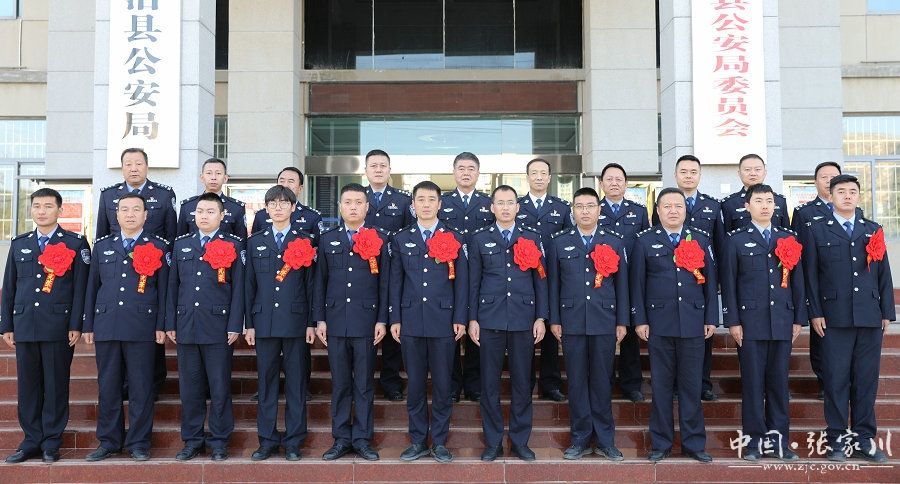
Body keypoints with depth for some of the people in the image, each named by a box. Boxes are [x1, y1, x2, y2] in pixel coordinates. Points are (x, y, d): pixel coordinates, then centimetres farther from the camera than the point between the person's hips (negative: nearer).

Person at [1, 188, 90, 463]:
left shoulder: (75, 244, 2)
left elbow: (81, 287, -3)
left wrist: (76, 325, -10)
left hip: (59, 325, -4)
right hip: (24, 325, 4)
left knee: (56, 385, 1)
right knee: (27, 385, 7)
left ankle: (51, 443, 10)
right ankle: (31, 441, 16)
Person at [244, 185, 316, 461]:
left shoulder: (305, 242, 5)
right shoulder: (255, 242, 10)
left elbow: (311, 285, 3)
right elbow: (249, 285, 9)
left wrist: (311, 323, -2)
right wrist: (248, 323, 4)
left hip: (295, 322, -1)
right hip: (264, 322, 2)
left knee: (296, 383, 3)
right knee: (266, 382, 6)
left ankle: (293, 441, 12)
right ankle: (267, 440, 15)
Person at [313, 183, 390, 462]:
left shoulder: (379, 238, 4)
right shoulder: (328, 239, 11)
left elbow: (385, 282, 2)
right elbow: (320, 282, 10)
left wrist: (382, 320, -4)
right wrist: (319, 319, 4)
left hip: (366, 320, -2)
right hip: (335, 320, 2)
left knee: (364, 384, 4)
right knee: (340, 384, 7)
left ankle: (362, 439, 13)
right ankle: (341, 439, 16)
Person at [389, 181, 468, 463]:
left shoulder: (454, 239, 5)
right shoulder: (401, 239, 9)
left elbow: (461, 281, 4)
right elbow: (396, 281, 9)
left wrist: (460, 319, -2)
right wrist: (395, 319, 3)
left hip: (443, 320, -1)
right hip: (411, 321, 1)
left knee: (443, 384, 3)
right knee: (415, 384, 6)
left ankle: (439, 442, 14)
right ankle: (418, 441, 16)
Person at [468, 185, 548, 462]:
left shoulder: (532, 238, 9)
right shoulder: (479, 239, 7)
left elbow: (540, 280, 8)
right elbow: (473, 282, 6)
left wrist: (541, 317, 2)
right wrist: (472, 319, 1)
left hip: (523, 320, 1)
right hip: (490, 320, 0)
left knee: (522, 382, 5)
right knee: (489, 383, 3)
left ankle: (520, 441, 17)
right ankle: (493, 442, 14)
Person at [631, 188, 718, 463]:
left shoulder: (701, 240, 10)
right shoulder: (645, 241, 5)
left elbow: (710, 282, 9)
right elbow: (637, 283, 3)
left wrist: (711, 319, 4)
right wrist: (639, 320, -3)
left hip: (693, 323, 1)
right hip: (659, 323, -1)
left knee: (691, 385, 5)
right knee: (661, 386, 5)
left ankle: (694, 443, 15)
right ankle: (661, 443, 13)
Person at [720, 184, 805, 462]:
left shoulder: (788, 239, 13)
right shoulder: (736, 240, 4)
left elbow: (797, 281, 12)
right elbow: (728, 282, 0)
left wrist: (799, 319, 7)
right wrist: (732, 321, -6)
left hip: (782, 322, 3)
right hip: (750, 321, -3)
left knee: (779, 382, 6)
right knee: (753, 383, 0)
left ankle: (778, 441, 13)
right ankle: (755, 441, 7)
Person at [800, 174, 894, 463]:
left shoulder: (873, 230, 14)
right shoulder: (816, 231, 6)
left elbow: (884, 274, 12)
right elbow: (811, 275, 2)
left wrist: (887, 313, 7)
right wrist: (815, 313, -5)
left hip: (870, 318, 3)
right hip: (835, 318, -2)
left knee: (866, 379, 6)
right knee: (836, 380, 0)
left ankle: (864, 439, 15)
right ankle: (838, 440, 8)